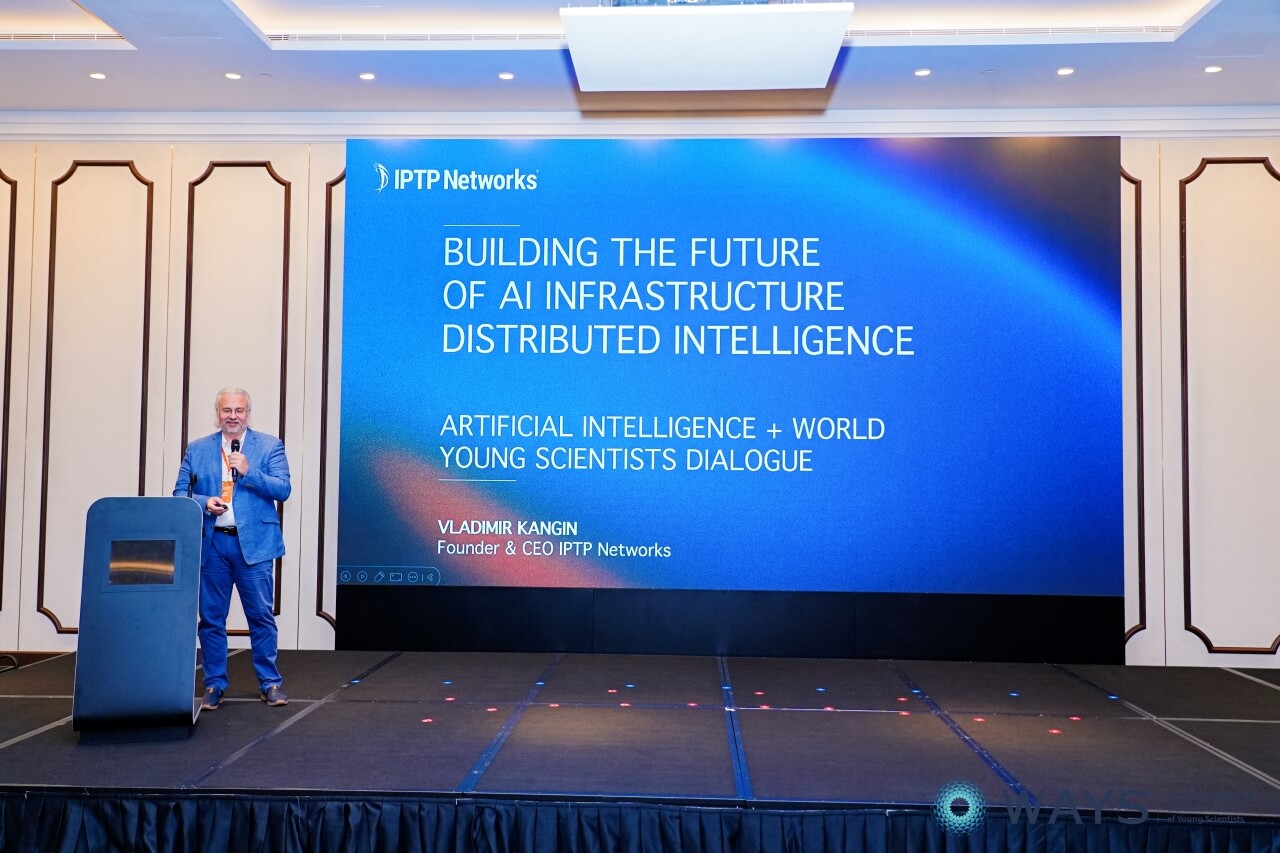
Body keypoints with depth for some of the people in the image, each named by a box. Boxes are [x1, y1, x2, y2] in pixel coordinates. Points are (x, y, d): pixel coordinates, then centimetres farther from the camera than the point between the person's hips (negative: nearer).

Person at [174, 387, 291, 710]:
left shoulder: (270, 445, 4)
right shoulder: (197, 449, 11)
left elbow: (283, 489, -4)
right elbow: (180, 493, 10)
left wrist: (249, 471, -17)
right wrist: (203, 502, -10)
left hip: (254, 543, -2)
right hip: (210, 543, 2)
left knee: (261, 616, 1)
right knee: (211, 618, 7)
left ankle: (270, 683, 11)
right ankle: (214, 685, 18)